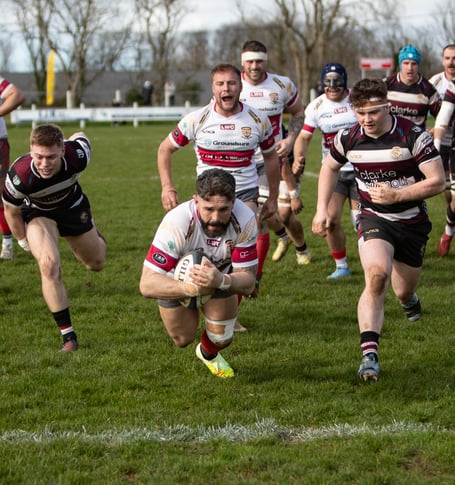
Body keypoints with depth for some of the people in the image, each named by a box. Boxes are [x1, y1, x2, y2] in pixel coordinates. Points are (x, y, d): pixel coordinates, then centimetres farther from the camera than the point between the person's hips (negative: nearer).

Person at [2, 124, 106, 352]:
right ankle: (68, 336, -16)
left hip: (72, 205, 3)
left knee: (96, 263, 18)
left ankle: (95, 237, 58)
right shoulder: (19, 177, -41)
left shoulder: (77, 156, -37)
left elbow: (81, 137, -10)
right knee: (49, 264, -27)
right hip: (37, 213, -3)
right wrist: (24, 241, -5)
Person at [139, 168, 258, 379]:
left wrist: (221, 281, -55)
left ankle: (208, 354, 35)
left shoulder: (244, 220, -35)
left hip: (221, 274, 2)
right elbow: (147, 284, -44)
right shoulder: (176, 223, -43)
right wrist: (188, 288, -62)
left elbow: (248, 281, -32)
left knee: (222, 339, -3)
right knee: (183, 339, 1)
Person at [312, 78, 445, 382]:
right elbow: (330, 167, 15)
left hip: (412, 222, 0)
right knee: (377, 274, -28)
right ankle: (369, 354, -32)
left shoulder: (414, 136, -18)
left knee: (404, 292, 14)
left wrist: (396, 195, -24)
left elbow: (438, 182, -17)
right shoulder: (348, 139, -7)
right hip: (374, 220, 0)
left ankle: (409, 298, 57)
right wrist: (322, 208, 7)